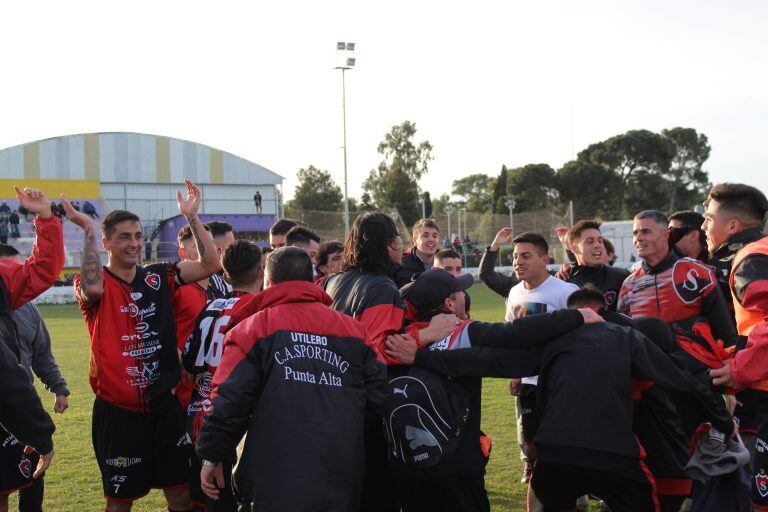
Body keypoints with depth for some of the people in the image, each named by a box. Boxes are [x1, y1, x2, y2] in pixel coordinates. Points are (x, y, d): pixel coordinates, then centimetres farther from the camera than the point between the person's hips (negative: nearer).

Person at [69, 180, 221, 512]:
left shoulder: (158, 278, 5)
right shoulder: (94, 283, -6)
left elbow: (210, 265, -4)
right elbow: (93, 288, -32)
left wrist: (191, 216, -10)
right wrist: (88, 228, -26)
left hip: (164, 406, 4)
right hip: (118, 412, -4)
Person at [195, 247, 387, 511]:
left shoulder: (253, 328, 2)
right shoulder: (352, 328, 11)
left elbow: (230, 399, -6)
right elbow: (376, 392, 9)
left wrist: (211, 456, 3)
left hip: (277, 474, -3)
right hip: (343, 475, 4)